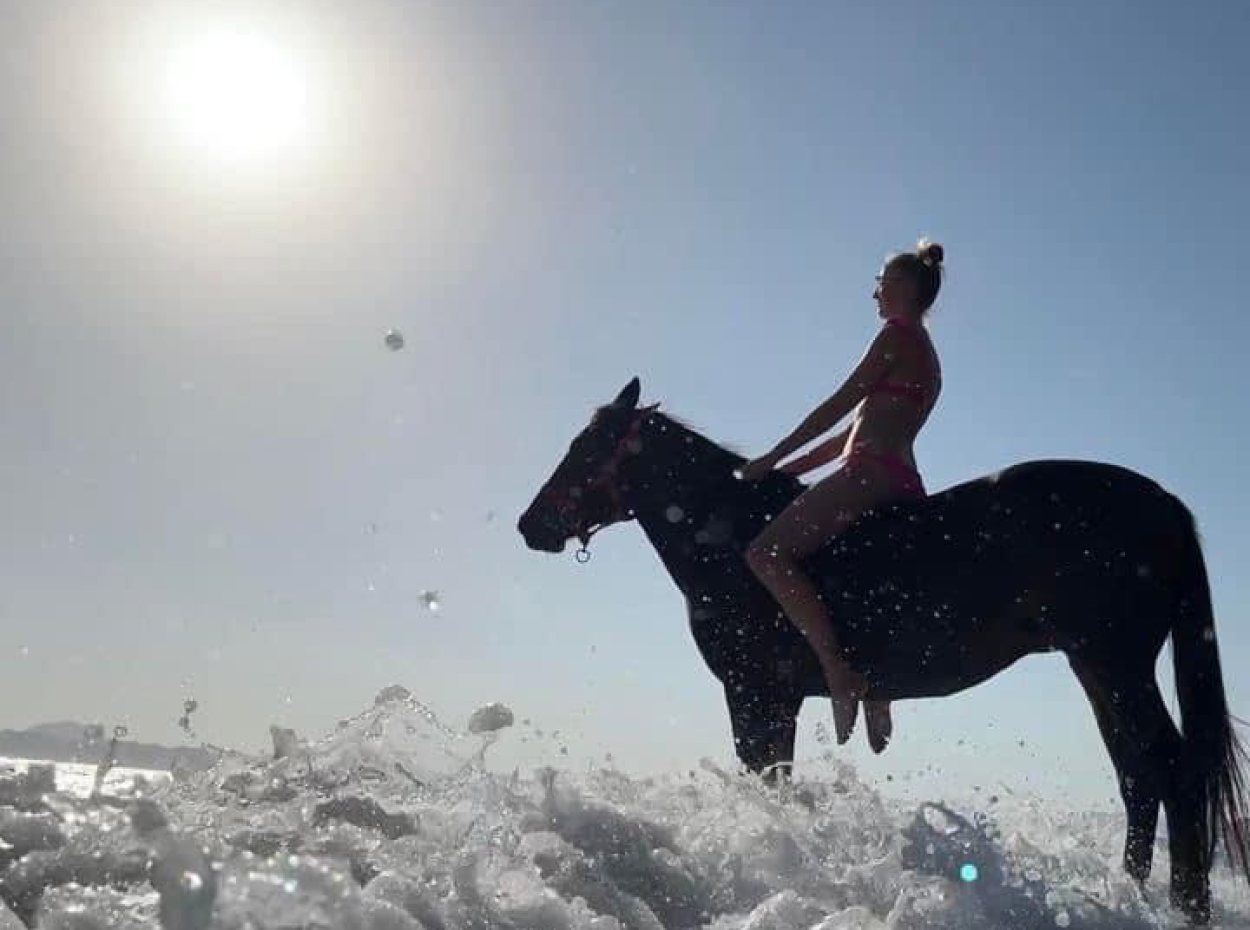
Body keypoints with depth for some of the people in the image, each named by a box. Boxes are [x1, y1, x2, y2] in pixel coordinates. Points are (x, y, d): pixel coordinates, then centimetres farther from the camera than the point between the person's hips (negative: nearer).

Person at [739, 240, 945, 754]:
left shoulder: (898, 334, -2)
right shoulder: (925, 354, 27)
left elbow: (839, 406, -9)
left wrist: (771, 461, -6)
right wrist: (788, 470, 20)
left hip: (870, 475, -11)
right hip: (903, 483, 11)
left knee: (765, 553, -19)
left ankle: (839, 671, -27)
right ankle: (875, 702, 20)